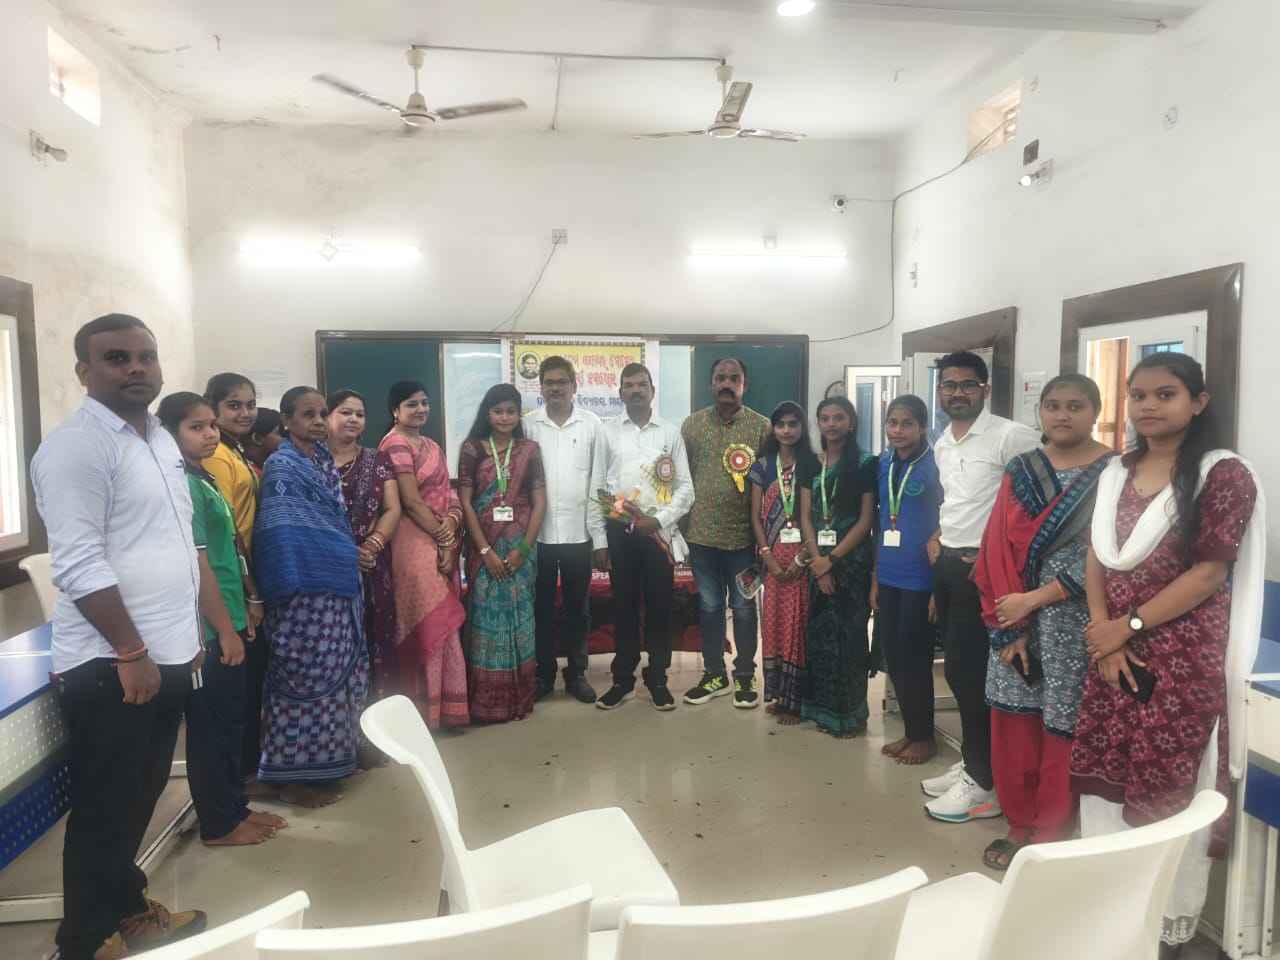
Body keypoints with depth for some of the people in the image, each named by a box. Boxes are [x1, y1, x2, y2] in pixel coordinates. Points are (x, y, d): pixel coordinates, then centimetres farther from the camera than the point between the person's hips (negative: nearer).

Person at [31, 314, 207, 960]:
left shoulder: (160, 439, 12)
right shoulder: (74, 447, -16)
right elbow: (80, 566, -22)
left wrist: (187, 632, 18)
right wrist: (131, 653, -20)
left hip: (168, 654, 8)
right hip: (112, 666, -8)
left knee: (140, 799, 21)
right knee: (105, 810, 6)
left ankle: (126, 908, 39)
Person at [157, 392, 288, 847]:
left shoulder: (204, 481, 12)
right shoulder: (182, 485, -17)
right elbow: (197, 564, -21)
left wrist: (241, 614, 17)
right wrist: (226, 629, -18)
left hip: (226, 621, 9)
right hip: (209, 630, -9)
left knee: (231, 720, 17)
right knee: (211, 725, 4)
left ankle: (235, 806, 30)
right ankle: (219, 823, 17)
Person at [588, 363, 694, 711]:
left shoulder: (671, 432, 3)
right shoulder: (608, 431, 3)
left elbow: (685, 487, 2)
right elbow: (596, 488, 2)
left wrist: (658, 520, -11)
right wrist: (598, 540, -1)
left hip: (659, 531, 0)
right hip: (619, 531, 0)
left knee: (659, 606, 6)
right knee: (624, 606, 8)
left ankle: (657, 679, 19)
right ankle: (623, 679, 20)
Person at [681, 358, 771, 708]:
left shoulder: (761, 426, -3)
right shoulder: (692, 425, 3)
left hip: (743, 535, -2)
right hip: (701, 534, 2)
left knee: (743, 607, 10)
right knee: (709, 606, 12)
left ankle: (745, 677, 23)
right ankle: (713, 674, 26)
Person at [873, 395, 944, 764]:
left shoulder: (934, 465, -10)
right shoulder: (884, 465, 8)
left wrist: (939, 586, -12)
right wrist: (875, 578, 12)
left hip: (920, 580, -6)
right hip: (888, 578, 6)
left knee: (914, 659, 4)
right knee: (893, 657, 12)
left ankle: (925, 736, 21)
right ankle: (909, 730, 28)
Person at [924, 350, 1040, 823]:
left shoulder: (1009, 436, -12)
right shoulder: (941, 444, 14)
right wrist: (936, 536, 12)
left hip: (982, 566, -8)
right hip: (947, 563, 8)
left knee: (970, 672, -5)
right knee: (958, 670, 14)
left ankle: (984, 783, 8)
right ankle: (971, 765, 28)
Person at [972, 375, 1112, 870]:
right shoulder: (1020, 471, 6)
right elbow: (998, 548, 2)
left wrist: (1030, 601, -14)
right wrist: (1007, 625, -5)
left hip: (1074, 624, -4)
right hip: (1015, 617, 4)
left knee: (1063, 729, 3)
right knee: (1013, 723, 11)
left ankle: (1051, 836, 20)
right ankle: (1020, 823, 29)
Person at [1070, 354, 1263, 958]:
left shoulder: (1224, 474, -8)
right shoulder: (1116, 474, 10)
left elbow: (1208, 572, -14)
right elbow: (1096, 559, 8)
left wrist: (1128, 626, -13)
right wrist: (1104, 634, -6)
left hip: (1184, 659, -5)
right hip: (1113, 654, 6)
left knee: (1171, 792, 4)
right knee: (1103, 782, 11)